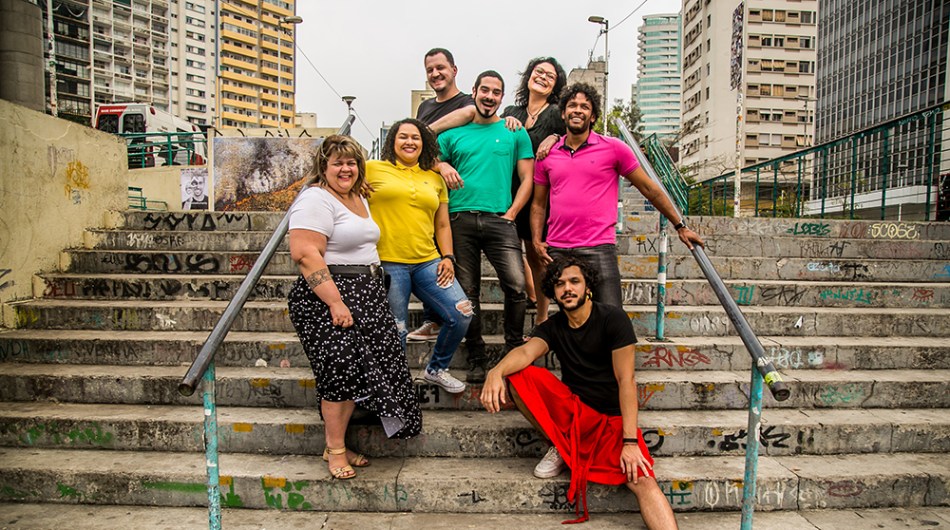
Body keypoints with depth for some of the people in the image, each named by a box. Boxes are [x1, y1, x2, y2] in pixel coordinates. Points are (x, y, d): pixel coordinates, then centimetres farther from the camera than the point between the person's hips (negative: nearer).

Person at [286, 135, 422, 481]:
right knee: (341, 370, -6)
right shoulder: (315, 199, -11)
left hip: (366, 295, 9)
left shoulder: (359, 199, 18)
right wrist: (336, 302, -24)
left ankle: (337, 446, 22)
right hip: (327, 299, -9)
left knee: (356, 371, 8)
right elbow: (305, 254, -21)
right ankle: (335, 451, 12)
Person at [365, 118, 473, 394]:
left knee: (461, 315, -5)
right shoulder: (373, 169, 5)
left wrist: (448, 257, 6)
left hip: (428, 262, 4)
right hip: (387, 263, -3)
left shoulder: (435, 179, 16)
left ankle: (436, 369, 19)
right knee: (395, 332, 0)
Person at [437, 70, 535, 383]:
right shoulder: (454, 133, 16)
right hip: (460, 219, 1)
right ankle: (476, 358, 16)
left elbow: (527, 178, 9)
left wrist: (510, 214, -2)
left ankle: (515, 348, 6)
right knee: (467, 292, 4)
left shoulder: (514, 132, 13)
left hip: (499, 219, -1)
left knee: (516, 285, -15)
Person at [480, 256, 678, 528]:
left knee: (642, 480, -28)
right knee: (517, 375, -17)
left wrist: (630, 441, -20)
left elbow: (626, 380, -14)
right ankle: (561, 448, -2)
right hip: (571, 408, 3)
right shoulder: (552, 327, 3)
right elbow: (526, 352, -17)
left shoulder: (612, 318, -9)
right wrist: (497, 371, -41)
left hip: (612, 416, -3)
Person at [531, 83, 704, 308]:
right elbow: (538, 203, 17)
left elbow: (649, 189, 7)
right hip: (557, 251, 3)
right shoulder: (547, 155, 10)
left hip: (598, 249, -3)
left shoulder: (613, 148, 2)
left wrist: (680, 226, 10)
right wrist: (537, 240, 2)